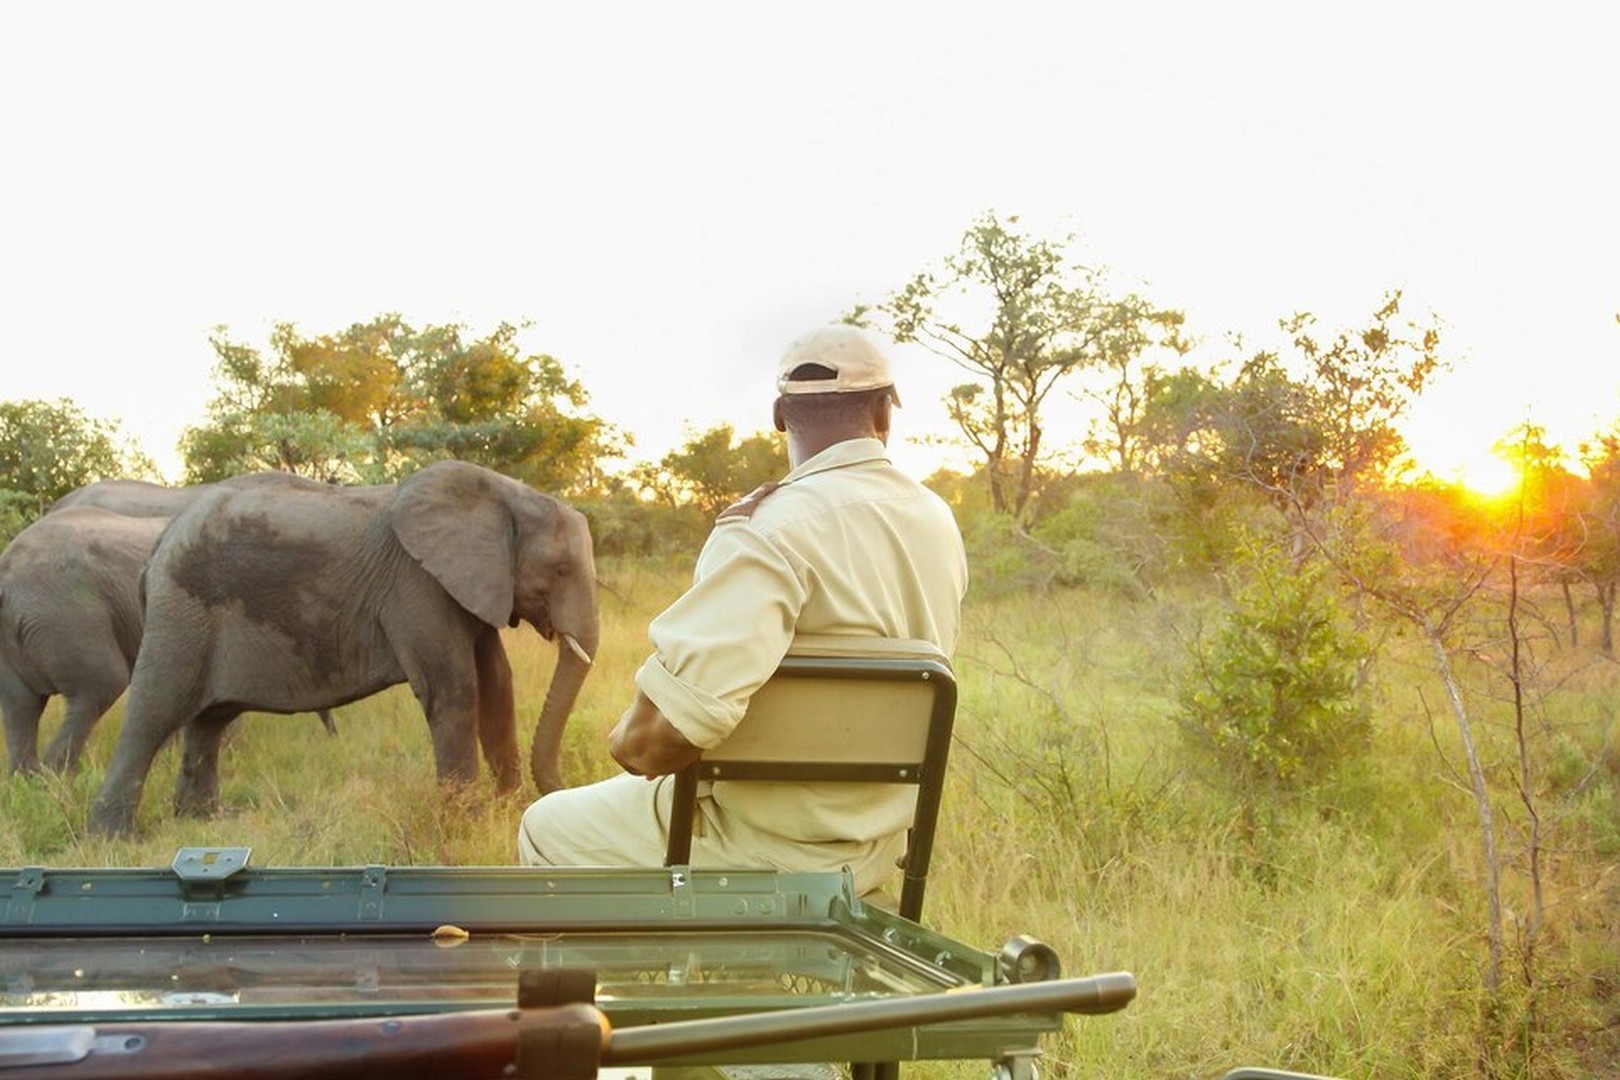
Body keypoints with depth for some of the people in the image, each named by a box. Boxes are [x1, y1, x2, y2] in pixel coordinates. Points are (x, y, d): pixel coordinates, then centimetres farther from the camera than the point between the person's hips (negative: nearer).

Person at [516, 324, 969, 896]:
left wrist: (629, 741, -14)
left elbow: (660, 731, -35)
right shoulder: (938, 522, -2)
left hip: (772, 849, -7)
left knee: (547, 828, 15)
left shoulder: (774, 525, -26)